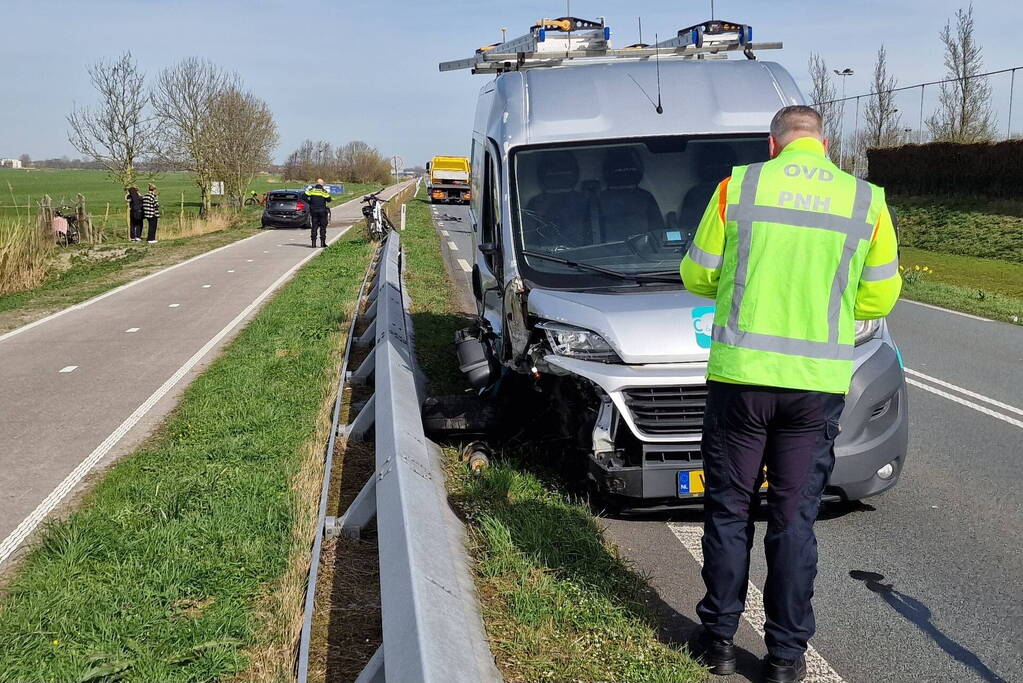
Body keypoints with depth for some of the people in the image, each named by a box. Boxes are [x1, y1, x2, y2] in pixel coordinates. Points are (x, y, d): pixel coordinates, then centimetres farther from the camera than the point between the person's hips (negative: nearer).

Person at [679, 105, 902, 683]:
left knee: (729, 510, 13)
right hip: (818, 384, 1)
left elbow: (699, 275, 3)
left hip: (740, 375, -1)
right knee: (795, 519, 10)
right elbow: (880, 297, 6)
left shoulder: (738, 186, -3)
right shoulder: (867, 201, 0)